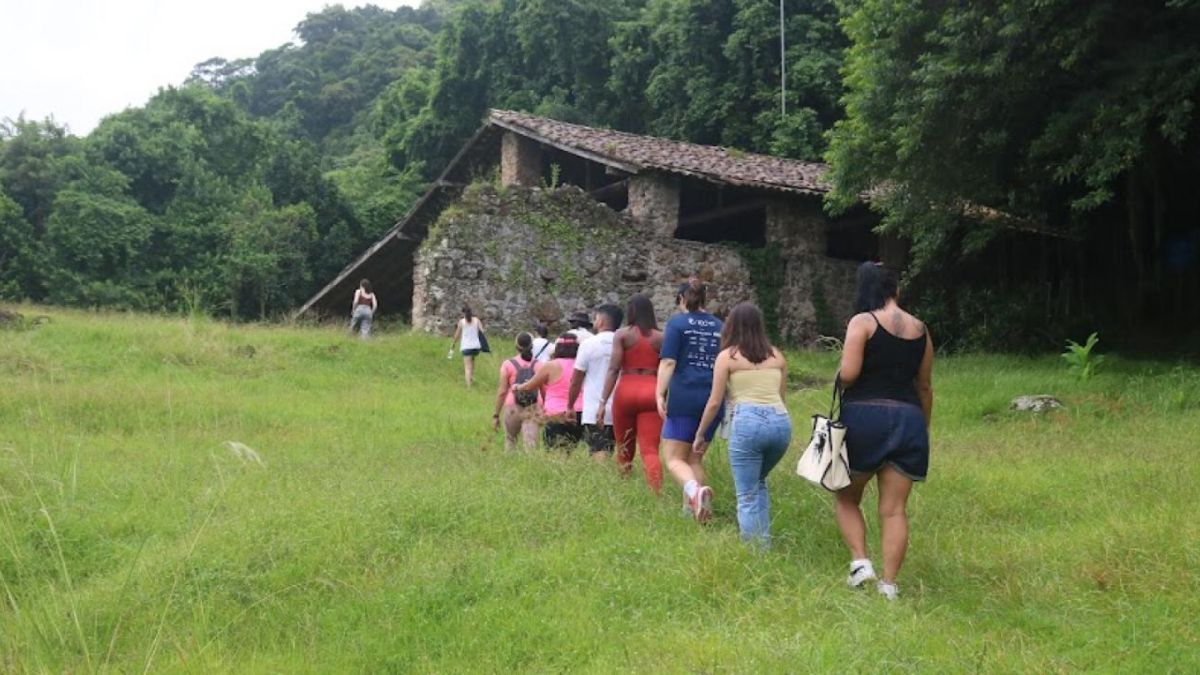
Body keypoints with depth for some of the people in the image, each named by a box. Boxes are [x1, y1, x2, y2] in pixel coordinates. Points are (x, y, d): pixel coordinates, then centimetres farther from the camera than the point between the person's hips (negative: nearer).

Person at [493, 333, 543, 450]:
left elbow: (502, 391, -3)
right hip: (533, 410, 1)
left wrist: (496, 415, 3)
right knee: (531, 445, -3)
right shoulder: (538, 365, 4)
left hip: (512, 408, -1)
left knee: (510, 440, 19)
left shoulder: (508, 364, -1)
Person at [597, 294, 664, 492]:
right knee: (650, 449, -5)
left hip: (626, 391, 0)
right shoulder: (660, 338, 6)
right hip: (651, 392, 1)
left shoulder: (622, 335, 1)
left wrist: (603, 401, -8)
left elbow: (614, 369, -7)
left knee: (624, 447, 15)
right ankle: (657, 493, -20)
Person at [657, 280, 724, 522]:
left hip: (684, 397, -5)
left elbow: (668, 362, -9)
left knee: (674, 459, -2)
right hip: (713, 399, 5)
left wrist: (660, 394, -11)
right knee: (695, 458, 15)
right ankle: (692, 509, 10)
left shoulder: (677, 322, 1)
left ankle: (695, 490, -29)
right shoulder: (719, 326, 15)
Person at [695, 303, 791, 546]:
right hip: (781, 422, 5)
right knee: (758, 483, 26)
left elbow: (714, 402, 6)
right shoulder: (777, 356, 17)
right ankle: (764, 542, 20)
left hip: (748, 422, -5)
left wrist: (700, 435, 16)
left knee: (748, 495, 4)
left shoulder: (727, 356, 6)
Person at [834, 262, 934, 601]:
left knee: (847, 498, 16)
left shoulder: (862, 322, -6)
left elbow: (848, 374, -16)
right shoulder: (920, 329, 10)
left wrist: (840, 377, 7)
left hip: (866, 415, -4)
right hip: (909, 419, 4)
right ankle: (889, 585, 7)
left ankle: (860, 561, 3)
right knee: (894, 509, 6)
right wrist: (922, 429, 24)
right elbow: (925, 386, 15)